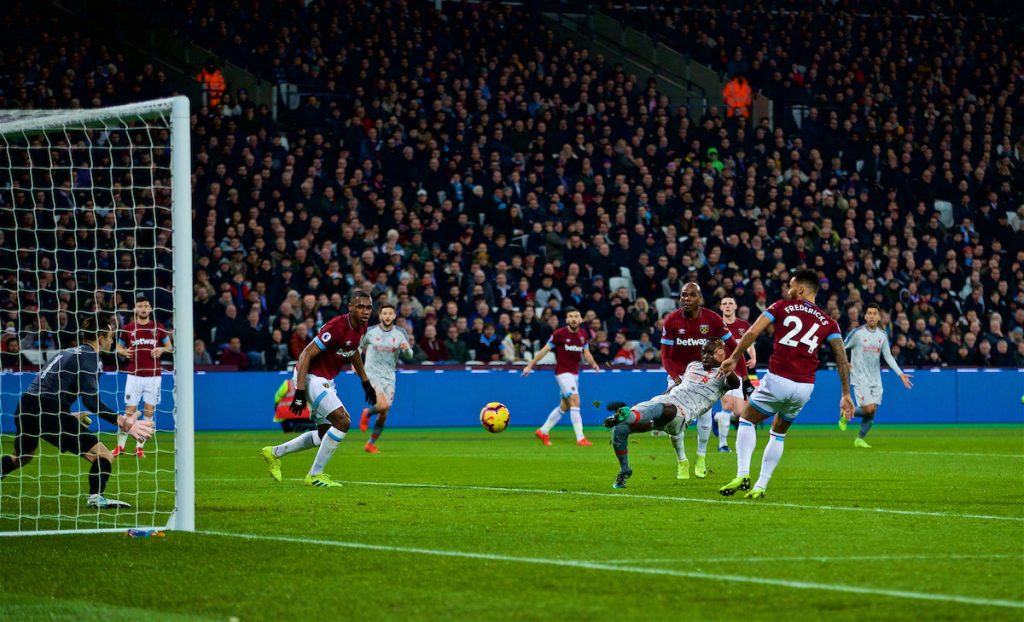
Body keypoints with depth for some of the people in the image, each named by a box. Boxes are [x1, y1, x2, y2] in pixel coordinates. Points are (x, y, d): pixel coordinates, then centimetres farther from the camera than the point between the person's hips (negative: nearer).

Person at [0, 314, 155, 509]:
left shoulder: (68, 352, 22)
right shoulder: (90, 357, -4)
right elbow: (91, 400, -15)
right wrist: (120, 421, -19)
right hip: (50, 412, -9)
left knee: (21, 458, 35)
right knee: (104, 456, -10)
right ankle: (96, 496, -33)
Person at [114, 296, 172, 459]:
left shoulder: (158, 327, 6)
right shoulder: (128, 328, 5)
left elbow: (170, 347, 13)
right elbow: (119, 347, 16)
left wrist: (162, 350, -8)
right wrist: (124, 352, -6)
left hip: (153, 375, 1)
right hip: (134, 375, -1)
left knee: (149, 411, 0)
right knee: (130, 410, -4)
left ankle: (139, 447, 8)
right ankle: (121, 446, 5)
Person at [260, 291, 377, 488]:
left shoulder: (360, 328, 2)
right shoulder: (337, 327, -25)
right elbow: (307, 354, -25)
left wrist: (365, 381, 28)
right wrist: (300, 392, -28)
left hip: (325, 381, 10)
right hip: (311, 377, -10)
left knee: (325, 435, 14)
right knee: (342, 422, -19)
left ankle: (274, 453, 27)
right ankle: (315, 475, -8)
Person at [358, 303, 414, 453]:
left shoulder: (400, 334, 0)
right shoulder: (370, 332, -3)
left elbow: (409, 357, 3)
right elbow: (359, 347, 14)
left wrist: (407, 349, -19)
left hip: (389, 378, 3)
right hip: (371, 375, -3)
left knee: (384, 414, 3)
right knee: (383, 405, -24)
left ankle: (371, 444, 19)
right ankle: (367, 414, 9)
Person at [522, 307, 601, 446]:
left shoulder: (583, 334, 6)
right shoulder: (559, 334, -11)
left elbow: (586, 353, 13)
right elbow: (544, 350, -6)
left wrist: (593, 364, -8)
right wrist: (530, 365, -6)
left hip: (574, 374, 7)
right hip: (562, 371, -7)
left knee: (564, 406, 14)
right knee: (575, 402, -17)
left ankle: (543, 431, 30)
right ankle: (580, 438, -18)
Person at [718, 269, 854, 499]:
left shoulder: (782, 307, 5)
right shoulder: (827, 322, 11)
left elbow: (752, 333, -5)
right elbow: (842, 358, 3)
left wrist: (734, 359, 6)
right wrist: (846, 394, 6)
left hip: (777, 380, -4)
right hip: (805, 386, 4)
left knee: (747, 420, 17)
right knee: (778, 434, 24)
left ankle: (743, 474, -2)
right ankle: (760, 486, 18)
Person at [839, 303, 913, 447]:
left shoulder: (882, 335, 6)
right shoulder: (857, 333, -9)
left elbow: (888, 356, 11)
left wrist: (901, 374, 4)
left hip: (875, 379, 5)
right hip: (860, 378, -5)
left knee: (872, 412, 1)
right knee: (869, 409, -15)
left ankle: (860, 439, 17)